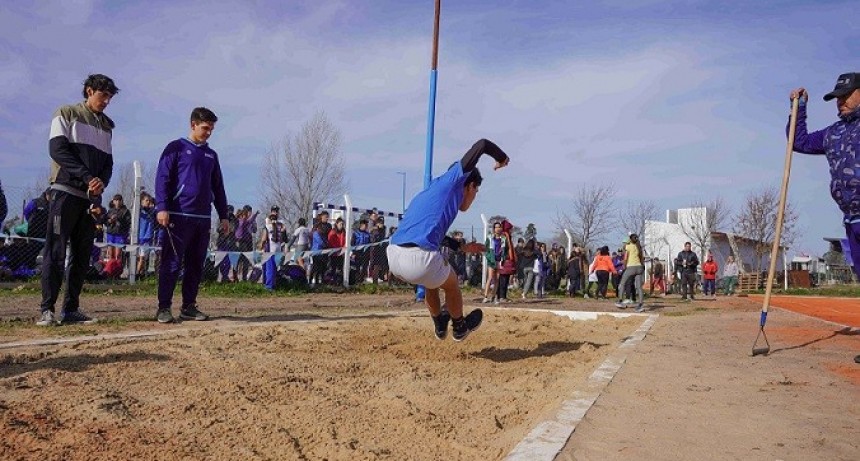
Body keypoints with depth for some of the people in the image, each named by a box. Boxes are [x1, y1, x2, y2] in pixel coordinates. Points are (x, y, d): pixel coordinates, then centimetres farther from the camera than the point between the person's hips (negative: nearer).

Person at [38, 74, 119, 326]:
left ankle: (71, 310, 8)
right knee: (55, 252, -8)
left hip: (92, 197, 6)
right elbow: (58, 149, -8)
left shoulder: (106, 125, 21)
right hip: (65, 192, -6)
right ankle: (46, 310, -6)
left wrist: (102, 182, -6)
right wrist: (87, 177, -16)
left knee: (82, 256, 4)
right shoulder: (66, 114, 5)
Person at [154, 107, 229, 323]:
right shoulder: (176, 148, 2)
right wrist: (162, 207, -16)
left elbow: (218, 187, 21)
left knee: (196, 265, 7)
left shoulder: (211, 155, 19)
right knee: (172, 263, -6)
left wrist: (223, 216, 16)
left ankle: (189, 307, 14)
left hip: (203, 218, 6)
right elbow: (162, 178, -5)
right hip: (179, 216, -6)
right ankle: (164, 308, -1)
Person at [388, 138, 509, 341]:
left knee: (433, 279, 37)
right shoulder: (452, 180, 10)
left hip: (393, 257, 7)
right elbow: (481, 144, 8)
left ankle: (439, 325, 54)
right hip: (421, 260, -7)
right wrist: (502, 158, 27)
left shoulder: (425, 194, 29)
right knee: (451, 284, 25)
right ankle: (460, 327, 45)